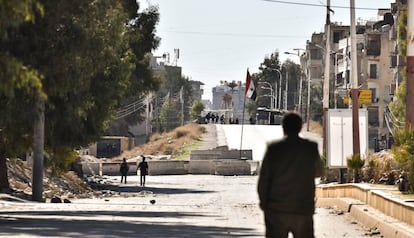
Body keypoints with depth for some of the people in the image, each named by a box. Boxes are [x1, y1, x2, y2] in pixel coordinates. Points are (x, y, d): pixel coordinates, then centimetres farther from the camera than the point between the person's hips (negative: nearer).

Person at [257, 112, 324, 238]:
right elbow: (318, 172, 16)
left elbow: (263, 181, -4)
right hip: (303, 210, 1)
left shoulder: (273, 149, -5)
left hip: (277, 210, -1)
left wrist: (264, 203, 10)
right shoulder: (312, 148, -1)